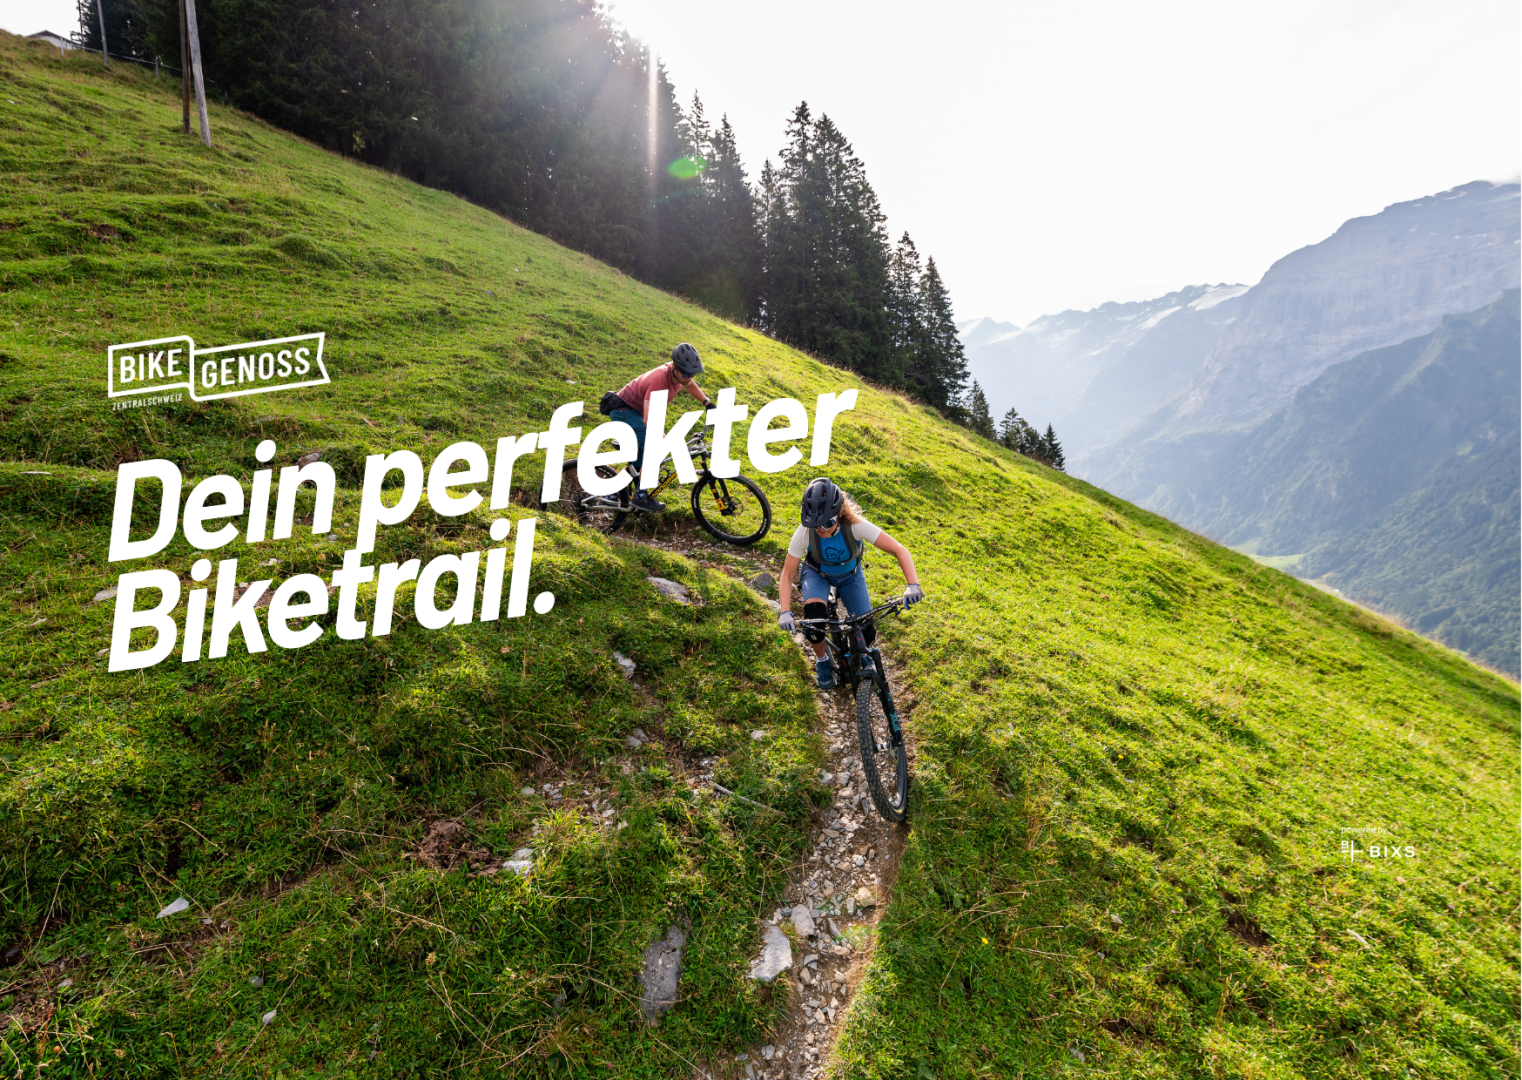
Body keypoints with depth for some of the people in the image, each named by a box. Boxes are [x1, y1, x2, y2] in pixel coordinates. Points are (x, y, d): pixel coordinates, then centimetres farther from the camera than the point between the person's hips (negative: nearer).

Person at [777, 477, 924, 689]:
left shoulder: (855, 526, -37)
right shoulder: (804, 533, -34)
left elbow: (900, 551, -37)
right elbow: (787, 575, -24)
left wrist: (913, 585, -52)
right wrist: (785, 612, -38)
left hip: (850, 574, 1)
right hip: (817, 574, -1)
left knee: (866, 633, -11)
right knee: (814, 615, -30)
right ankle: (822, 659, 2)